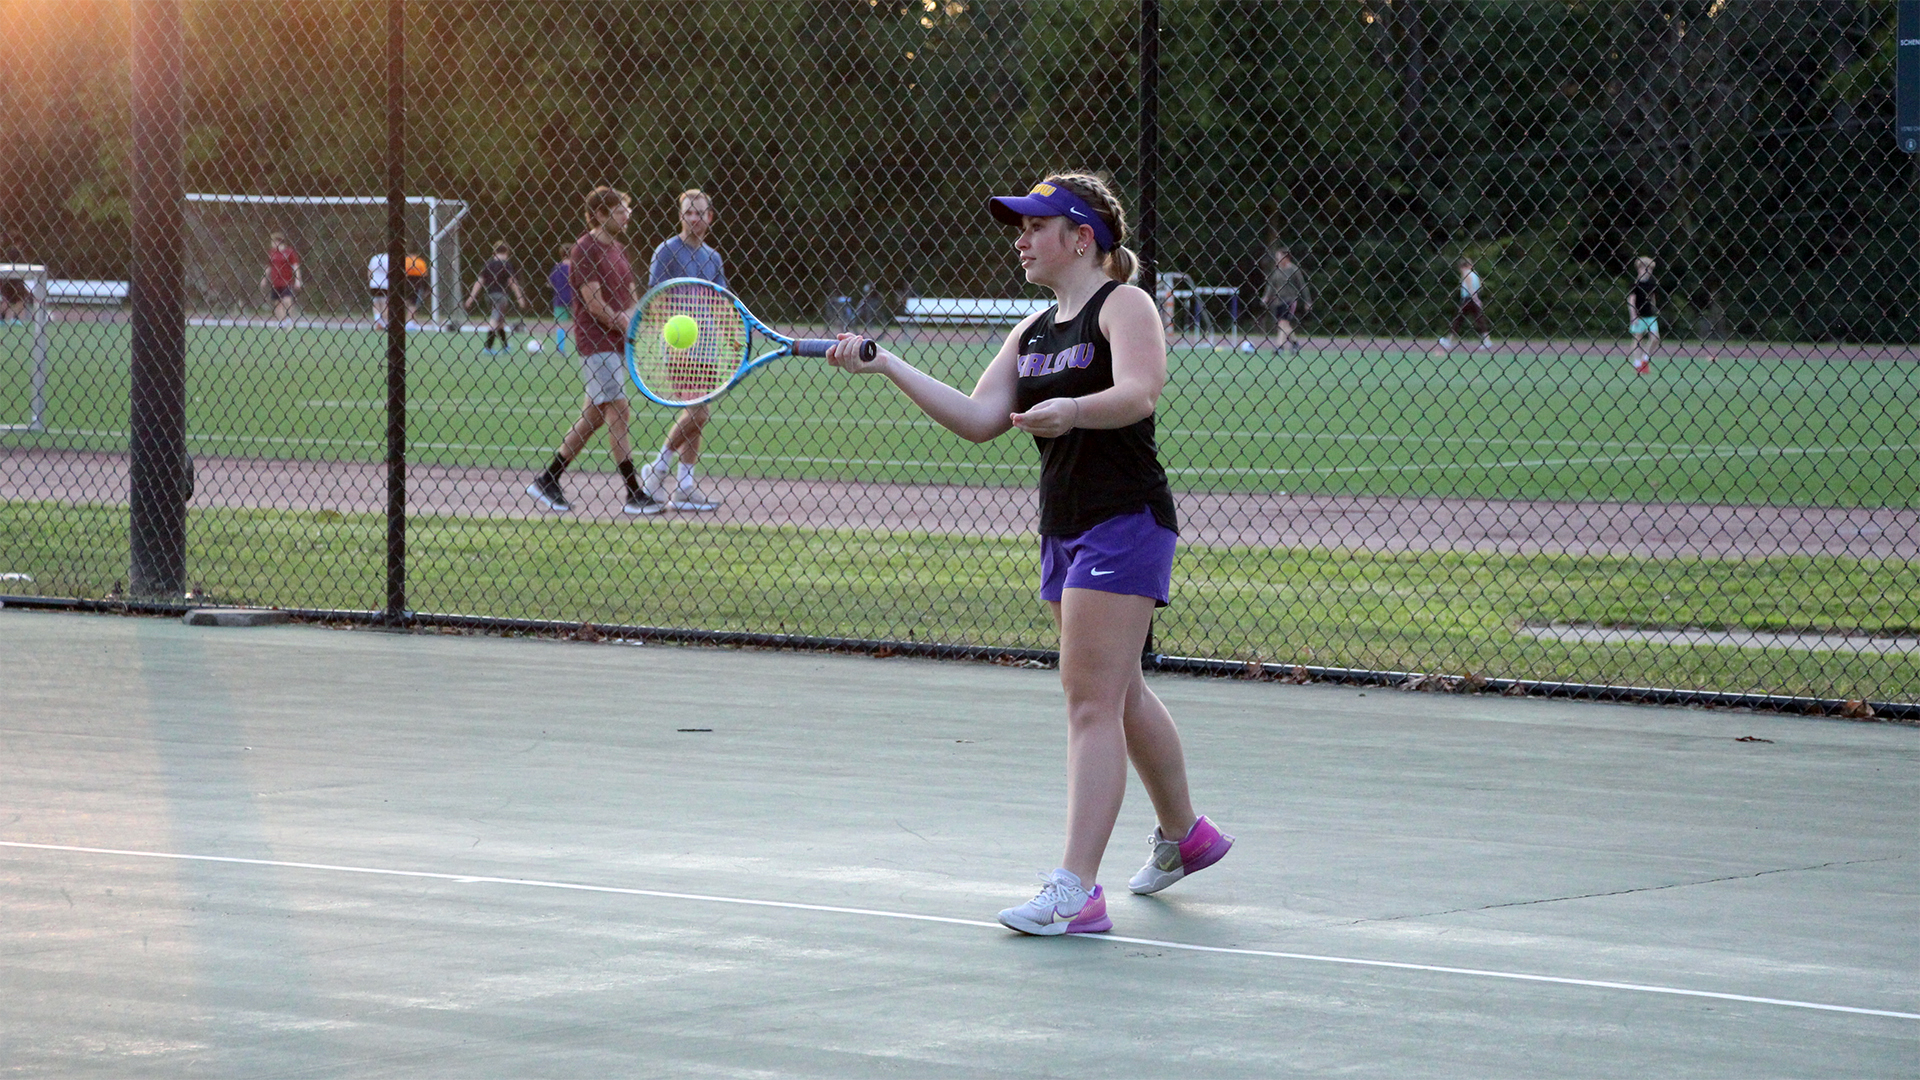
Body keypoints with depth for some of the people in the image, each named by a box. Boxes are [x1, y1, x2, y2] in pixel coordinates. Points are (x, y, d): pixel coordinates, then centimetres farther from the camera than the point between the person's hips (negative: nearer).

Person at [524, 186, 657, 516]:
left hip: (616, 344, 9)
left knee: (594, 416, 10)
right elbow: (594, 303, -16)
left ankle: (546, 481, 16)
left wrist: (631, 316, -4)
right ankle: (635, 495, -9)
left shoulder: (617, 249, 16)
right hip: (595, 342, -9)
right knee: (617, 411, -9)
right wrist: (625, 328, -11)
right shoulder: (586, 248, -11)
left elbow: (631, 294, 18)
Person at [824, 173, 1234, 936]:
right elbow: (979, 420, 7)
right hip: (1063, 528, 9)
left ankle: (1075, 889, -18)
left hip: (1124, 522, -9)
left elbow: (1139, 391, -26)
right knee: (1119, 695, 19)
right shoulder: (1033, 331, 15)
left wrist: (1073, 410, -45)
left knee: (1091, 701, -14)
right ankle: (1184, 834, 38)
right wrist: (886, 366, 1)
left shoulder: (1123, 306, -9)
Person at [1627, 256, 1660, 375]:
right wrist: (1633, 316, -15)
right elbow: (1631, 300, -10)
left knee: (1655, 338, -4)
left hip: (1650, 315, 5)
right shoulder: (1635, 283, -8)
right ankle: (1637, 364, 10)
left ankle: (1646, 359, 15)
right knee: (1638, 339, 1)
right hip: (1638, 315, -5)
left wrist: (1655, 312, 17)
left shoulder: (1652, 283, 7)